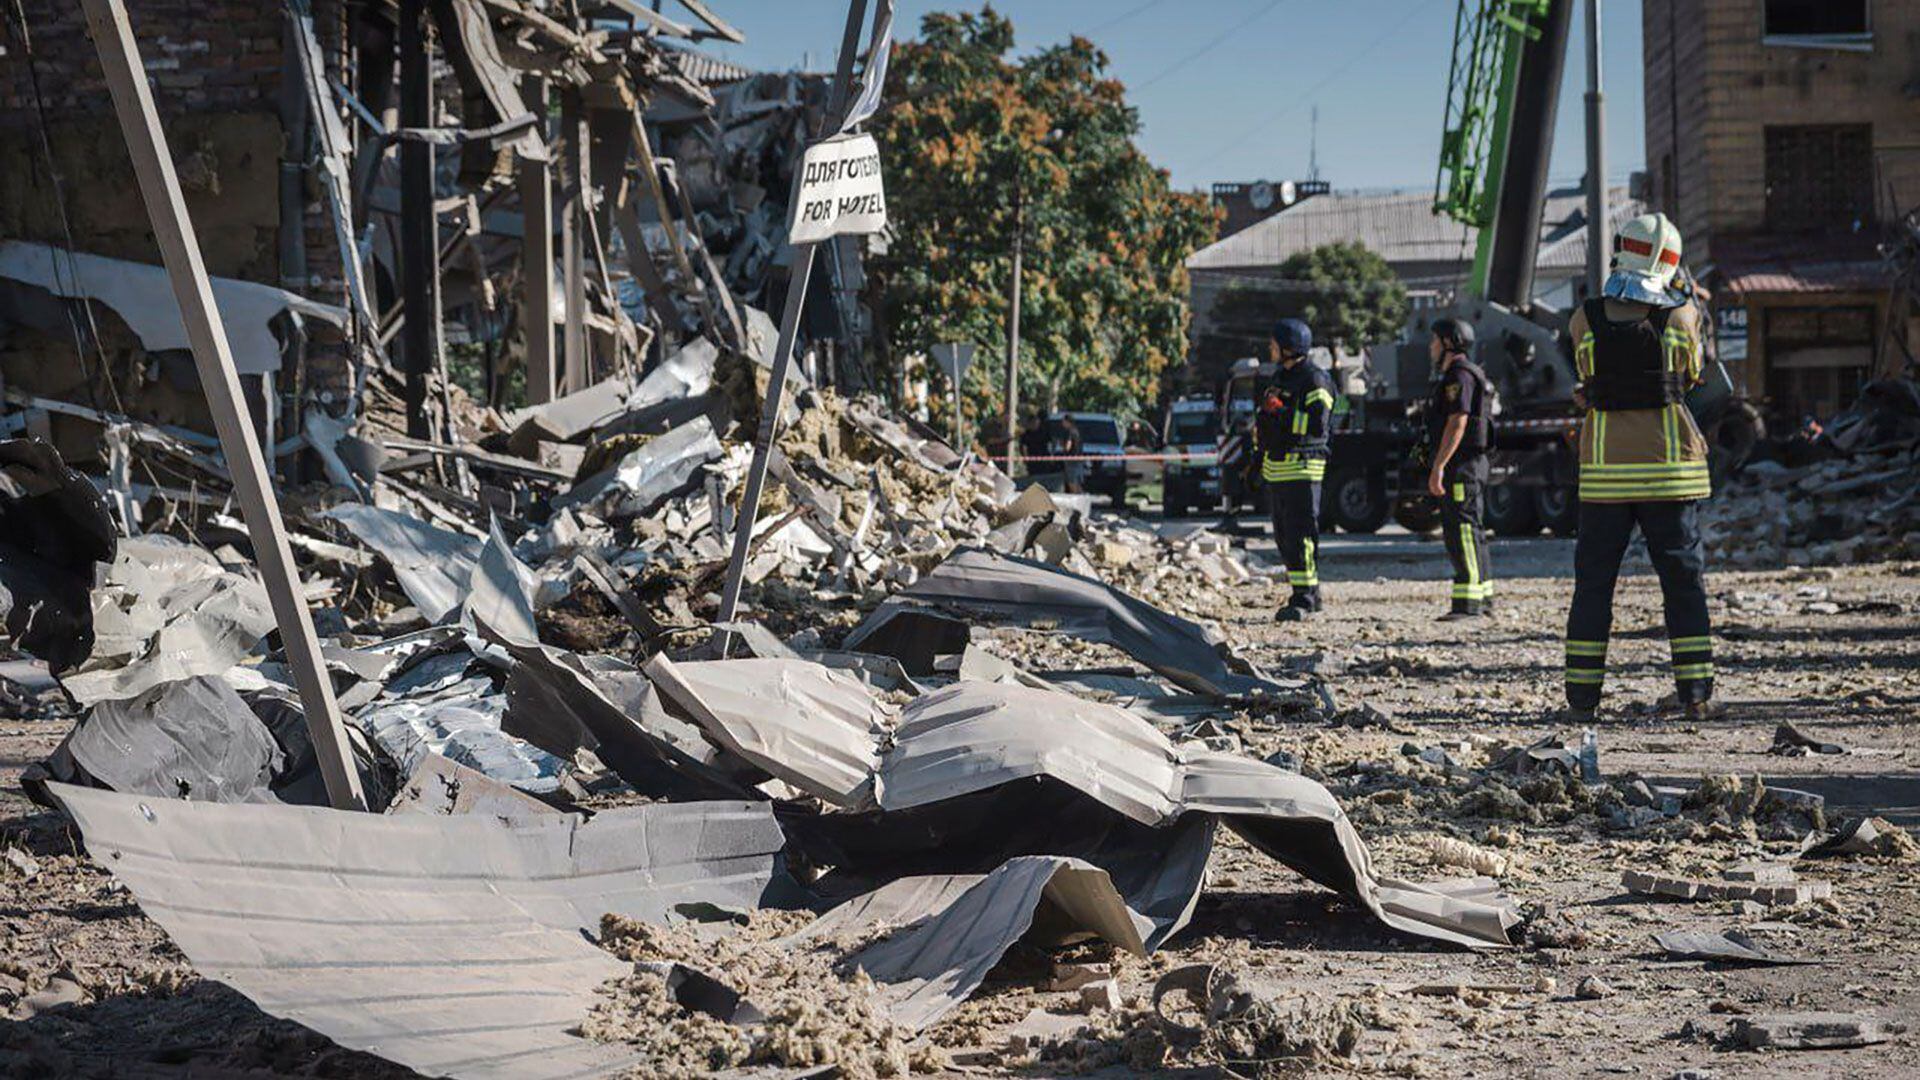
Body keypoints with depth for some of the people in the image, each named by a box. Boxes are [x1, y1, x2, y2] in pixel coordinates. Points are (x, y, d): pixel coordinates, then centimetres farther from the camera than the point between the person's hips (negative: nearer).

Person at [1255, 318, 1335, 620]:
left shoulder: (1314, 380, -11)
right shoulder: (1281, 376, 19)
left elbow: (1317, 425, -22)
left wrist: (1281, 412, -22)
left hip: (1301, 467, -10)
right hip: (1275, 467, 10)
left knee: (1300, 533, -10)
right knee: (1283, 535, 12)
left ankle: (1304, 598, -10)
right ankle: (1310, 594, 19)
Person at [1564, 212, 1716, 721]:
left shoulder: (1584, 321, -3)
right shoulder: (1681, 315, -5)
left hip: (1605, 467, 1)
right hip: (1669, 466, -1)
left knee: (1594, 581, 8)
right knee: (1684, 580, 7)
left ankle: (1582, 695, 7)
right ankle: (1696, 692, 5)